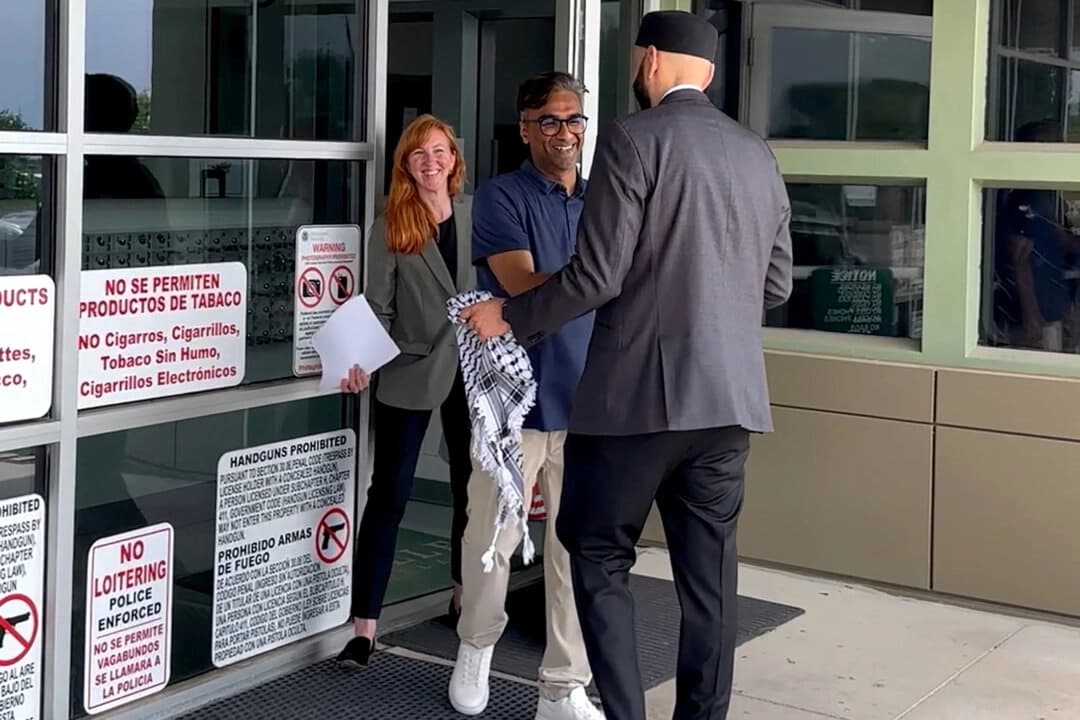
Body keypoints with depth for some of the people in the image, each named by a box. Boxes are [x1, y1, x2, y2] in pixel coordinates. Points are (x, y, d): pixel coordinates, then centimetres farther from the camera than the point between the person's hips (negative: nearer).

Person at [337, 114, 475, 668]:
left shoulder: (476, 214, 4)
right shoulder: (390, 226, -2)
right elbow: (377, 306, -4)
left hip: (472, 367, 3)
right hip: (410, 371, -3)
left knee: (472, 487, 14)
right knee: (388, 496, -3)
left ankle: (465, 598, 34)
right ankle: (364, 626, -1)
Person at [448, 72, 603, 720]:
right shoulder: (502, 197, -3)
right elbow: (525, 287, -16)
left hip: (589, 402, 4)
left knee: (579, 550, 4)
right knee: (492, 540, 6)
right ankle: (477, 645, 33)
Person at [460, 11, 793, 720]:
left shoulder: (633, 139, -8)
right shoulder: (759, 155, 11)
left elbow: (597, 275, -13)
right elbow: (777, 285, 16)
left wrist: (508, 315, 1)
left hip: (640, 393, -6)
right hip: (730, 396, 6)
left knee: (599, 556, 7)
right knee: (709, 569, 11)